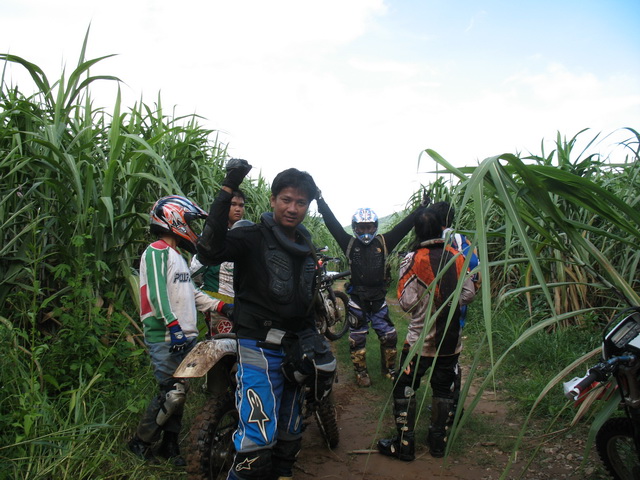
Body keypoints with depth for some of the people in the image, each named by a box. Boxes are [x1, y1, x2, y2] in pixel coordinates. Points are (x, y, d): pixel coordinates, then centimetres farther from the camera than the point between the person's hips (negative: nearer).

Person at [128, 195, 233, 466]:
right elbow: (157, 291, -20)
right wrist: (172, 324, -28)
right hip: (165, 338, -9)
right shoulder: (157, 251, -9)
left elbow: (190, 293, 22)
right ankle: (140, 442, 12)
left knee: (178, 392, 13)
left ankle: (170, 444, 25)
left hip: (185, 336, 9)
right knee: (172, 394, -7)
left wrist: (220, 306, 12)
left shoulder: (177, 256, 22)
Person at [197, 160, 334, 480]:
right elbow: (210, 251, -31)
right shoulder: (253, 237, -10)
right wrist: (228, 190, -32)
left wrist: (311, 339, 19)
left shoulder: (306, 246, 12)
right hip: (260, 348, -7)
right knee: (258, 439, -15)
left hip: (294, 348, 7)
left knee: (289, 433, 17)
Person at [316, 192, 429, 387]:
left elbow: (404, 225, -1)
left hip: (378, 298, 2)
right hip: (357, 299, -1)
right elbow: (332, 224, -7)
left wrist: (422, 207, -3)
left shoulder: (383, 242, 1)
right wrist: (321, 202, -12)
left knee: (389, 335, 8)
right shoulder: (350, 244, -2)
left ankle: (389, 369, 28)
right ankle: (361, 372, 23)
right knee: (357, 337, 6)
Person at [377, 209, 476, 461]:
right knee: (443, 388, 18)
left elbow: (407, 302, -17)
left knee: (404, 388, 9)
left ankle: (404, 444, 14)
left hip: (421, 339, -4)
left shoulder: (413, 260, -15)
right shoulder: (456, 257, -2)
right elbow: (469, 293, 1)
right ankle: (438, 440, 29)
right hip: (451, 338, 5)